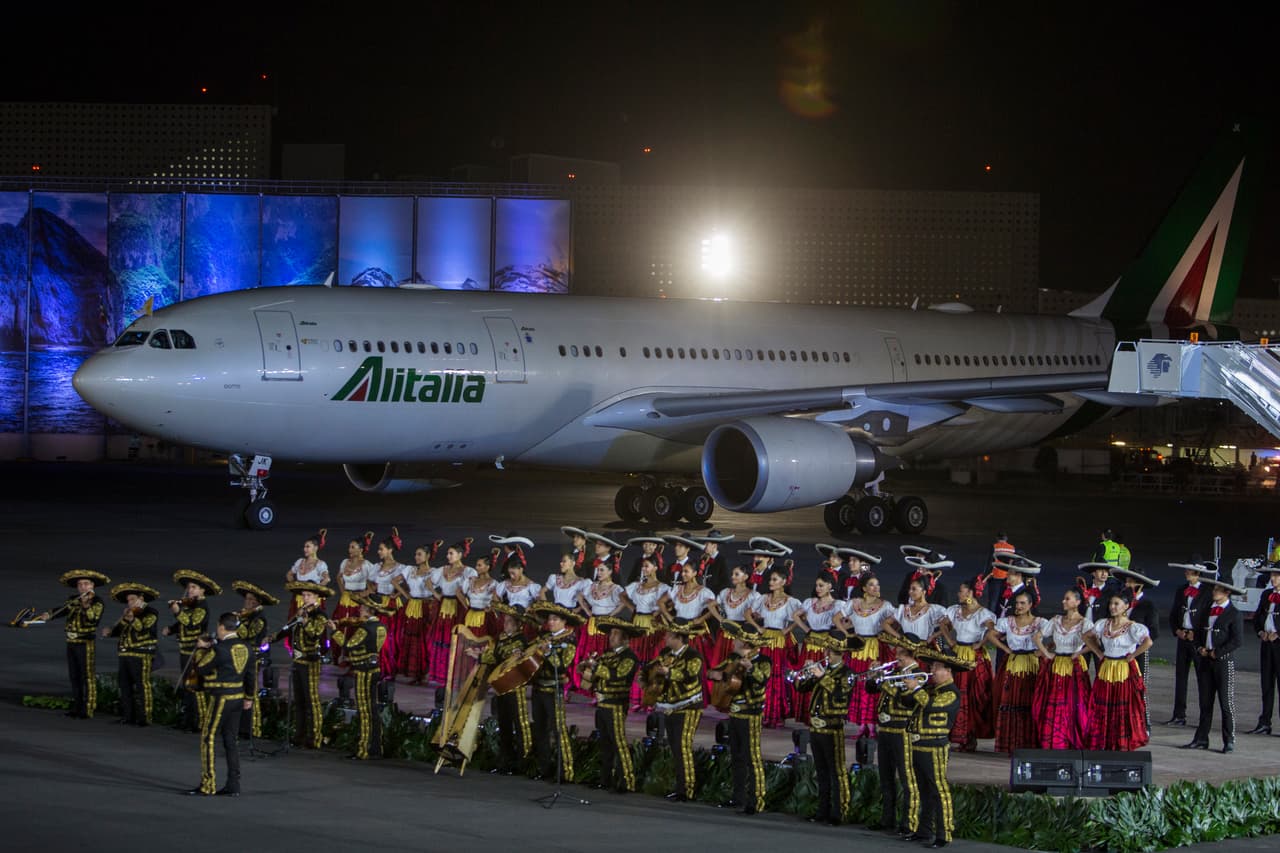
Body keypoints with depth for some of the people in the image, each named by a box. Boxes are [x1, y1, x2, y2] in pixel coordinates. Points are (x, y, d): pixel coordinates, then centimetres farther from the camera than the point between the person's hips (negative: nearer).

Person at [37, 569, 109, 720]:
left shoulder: (96, 602, -8)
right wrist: (48, 615, -16)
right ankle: (77, 707, 22)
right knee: (74, 676, 13)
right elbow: (62, 609, 1)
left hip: (86, 643, -7)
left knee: (87, 676, -6)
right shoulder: (73, 600, 11)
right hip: (71, 643, 7)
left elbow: (95, 620, -22)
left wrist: (86, 606, -35)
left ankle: (87, 710, -5)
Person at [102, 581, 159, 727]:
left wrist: (132, 620, -33)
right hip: (124, 654, 8)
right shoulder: (128, 613, 19)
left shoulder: (150, 613, -4)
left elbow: (145, 630, -19)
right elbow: (120, 630, 20)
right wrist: (111, 632, -1)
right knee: (125, 687, 10)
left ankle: (144, 718, -9)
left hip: (141, 655, -8)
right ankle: (127, 716, 17)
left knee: (141, 687, -9)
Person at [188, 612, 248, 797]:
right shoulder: (244, 647, 6)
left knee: (209, 738, -1)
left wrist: (200, 649, 4)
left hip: (220, 698, -8)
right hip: (238, 697, 8)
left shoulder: (219, 649, -18)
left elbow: (201, 668, -9)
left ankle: (208, 785, -1)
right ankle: (233, 785, 10)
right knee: (231, 740, 11)